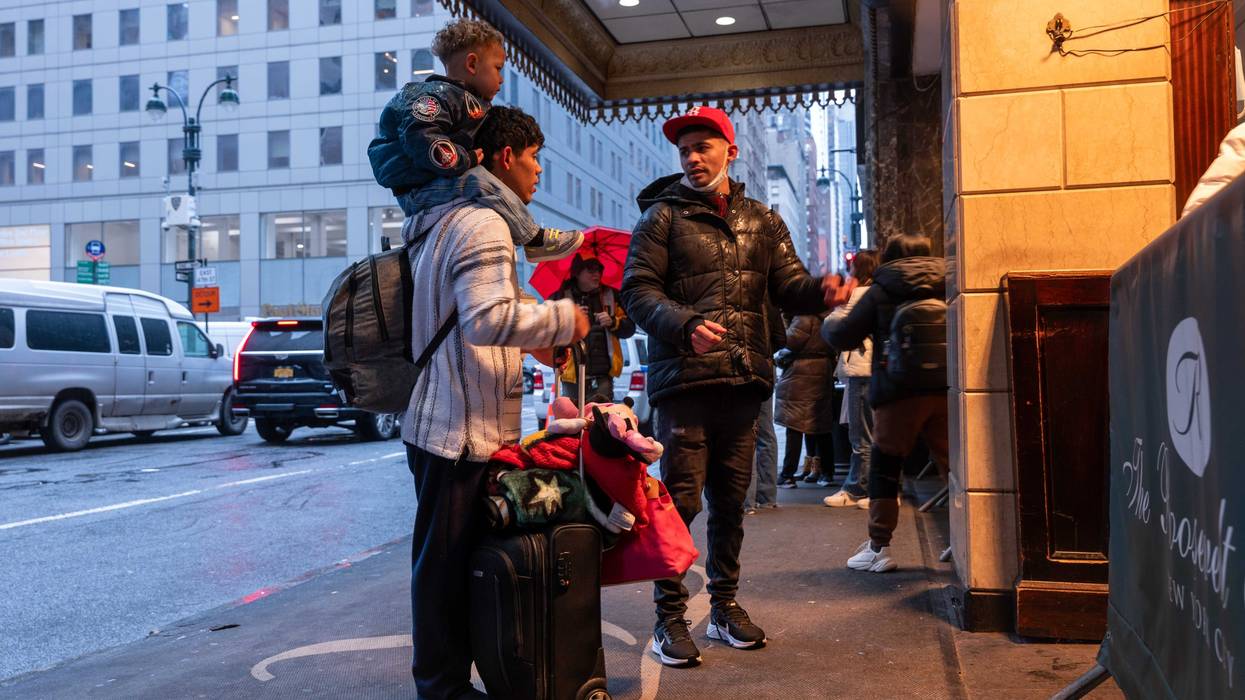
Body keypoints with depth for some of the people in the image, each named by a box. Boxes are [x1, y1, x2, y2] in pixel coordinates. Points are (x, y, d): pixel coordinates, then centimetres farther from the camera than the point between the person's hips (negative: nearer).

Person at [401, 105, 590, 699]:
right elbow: (488, 318, -28)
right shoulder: (483, 224, -15)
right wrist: (561, 319, -15)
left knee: (443, 558, 17)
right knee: (447, 562, 0)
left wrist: (531, 343, 21)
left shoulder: (446, 220, 18)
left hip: (438, 422, 11)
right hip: (463, 429, -10)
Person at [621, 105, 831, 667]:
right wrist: (686, 325, -24)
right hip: (683, 378, -4)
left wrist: (820, 291, -15)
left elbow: (788, 287, 9)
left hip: (743, 380, 5)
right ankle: (670, 617, 7)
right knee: (680, 499, -5)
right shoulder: (663, 217, 2)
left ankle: (725, 605, 26)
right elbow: (638, 290, -7)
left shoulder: (762, 222, 15)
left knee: (731, 499, 13)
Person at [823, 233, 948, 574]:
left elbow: (841, 338, 0)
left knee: (884, 465, 9)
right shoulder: (948, 286, 9)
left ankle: (879, 548, 11)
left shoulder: (879, 292, 2)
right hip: (945, 391, 3)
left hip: (897, 394, -2)